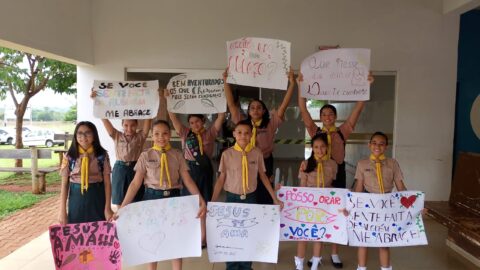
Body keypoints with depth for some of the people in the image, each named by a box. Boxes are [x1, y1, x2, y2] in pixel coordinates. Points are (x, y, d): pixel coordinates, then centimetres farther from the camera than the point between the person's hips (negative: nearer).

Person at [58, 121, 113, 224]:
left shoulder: (102, 155, -3)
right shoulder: (69, 156, -1)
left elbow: (107, 183, -3)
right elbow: (64, 184, 0)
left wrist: (107, 208, -7)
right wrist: (62, 211, -3)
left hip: (97, 199, 0)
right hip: (76, 199, 1)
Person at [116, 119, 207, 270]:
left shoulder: (177, 155, 0)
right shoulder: (146, 156, -2)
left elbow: (187, 180, -4)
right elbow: (136, 183, -4)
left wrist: (201, 199, -16)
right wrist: (122, 207, -11)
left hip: (173, 198, 1)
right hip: (152, 198, 0)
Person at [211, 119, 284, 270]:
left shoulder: (257, 153, -5)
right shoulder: (227, 154, -8)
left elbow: (263, 176, 4)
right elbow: (221, 179, -2)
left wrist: (275, 198, 4)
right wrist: (212, 201, -7)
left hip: (250, 197, 1)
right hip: (232, 197, -1)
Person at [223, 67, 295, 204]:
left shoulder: (270, 125, 0)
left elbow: (284, 105, -6)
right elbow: (231, 104, 2)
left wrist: (292, 83, -13)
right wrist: (226, 81, -2)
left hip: (265, 165, -1)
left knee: (264, 200, 10)